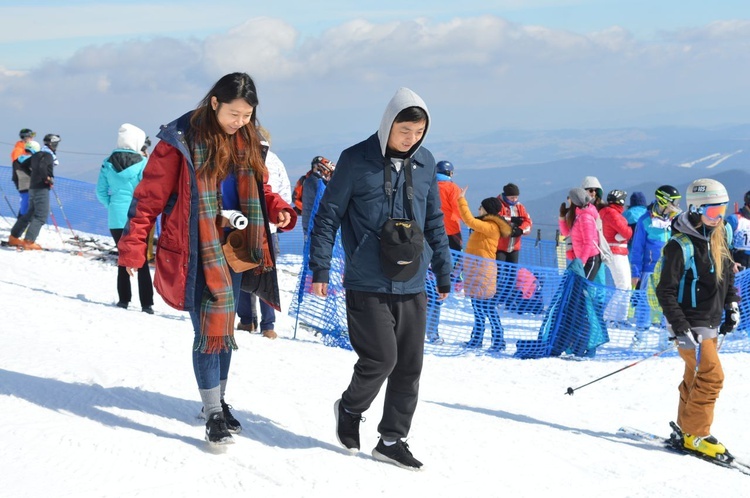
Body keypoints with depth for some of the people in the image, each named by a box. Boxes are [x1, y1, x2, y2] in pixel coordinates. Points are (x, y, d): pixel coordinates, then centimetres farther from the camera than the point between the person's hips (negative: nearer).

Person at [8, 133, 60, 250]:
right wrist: (48, 178, -17)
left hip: (33, 187, 9)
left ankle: (14, 237, 21)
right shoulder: (48, 155, -11)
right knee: (41, 216, -10)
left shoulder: (37, 155, 16)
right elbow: (42, 167, -29)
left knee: (31, 213, 19)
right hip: (42, 188, -9)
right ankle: (28, 241, -17)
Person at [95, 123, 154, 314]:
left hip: (116, 219, 3)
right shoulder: (142, 163, -9)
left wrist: (112, 205, 14)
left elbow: (101, 191, 4)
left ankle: (123, 299, 13)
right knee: (142, 261, 3)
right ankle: (146, 303, -1)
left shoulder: (108, 163, 2)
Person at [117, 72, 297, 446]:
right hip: (196, 252, -6)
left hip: (233, 248, 6)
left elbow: (258, 190, 19)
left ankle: (218, 400, 30)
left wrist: (279, 210, -2)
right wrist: (133, 246, -12)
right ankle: (214, 415, -3)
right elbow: (150, 195, -9)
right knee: (211, 329, -10)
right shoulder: (181, 139, -12)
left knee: (222, 327, 15)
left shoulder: (249, 142, 7)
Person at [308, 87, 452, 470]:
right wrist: (319, 269, -5)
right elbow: (328, 215, -1)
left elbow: (434, 222, 17)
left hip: (412, 285, 5)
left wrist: (443, 273, 16)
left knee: (410, 365, 5)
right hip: (367, 284, -5)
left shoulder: (425, 163, 9)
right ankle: (350, 409, 19)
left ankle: (392, 439, 17)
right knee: (381, 357, -10)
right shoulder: (356, 161, -5)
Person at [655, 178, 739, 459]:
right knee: (711, 376, -13)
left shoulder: (717, 238, 8)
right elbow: (665, 291, -17)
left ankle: (686, 429, 23)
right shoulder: (680, 245, -17)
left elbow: (728, 276, 22)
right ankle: (695, 434, -4)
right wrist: (681, 329, -22)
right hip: (691, 325, -8)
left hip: (711, 323, 8)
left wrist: (732, 307, 10)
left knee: (696, 378, 14)